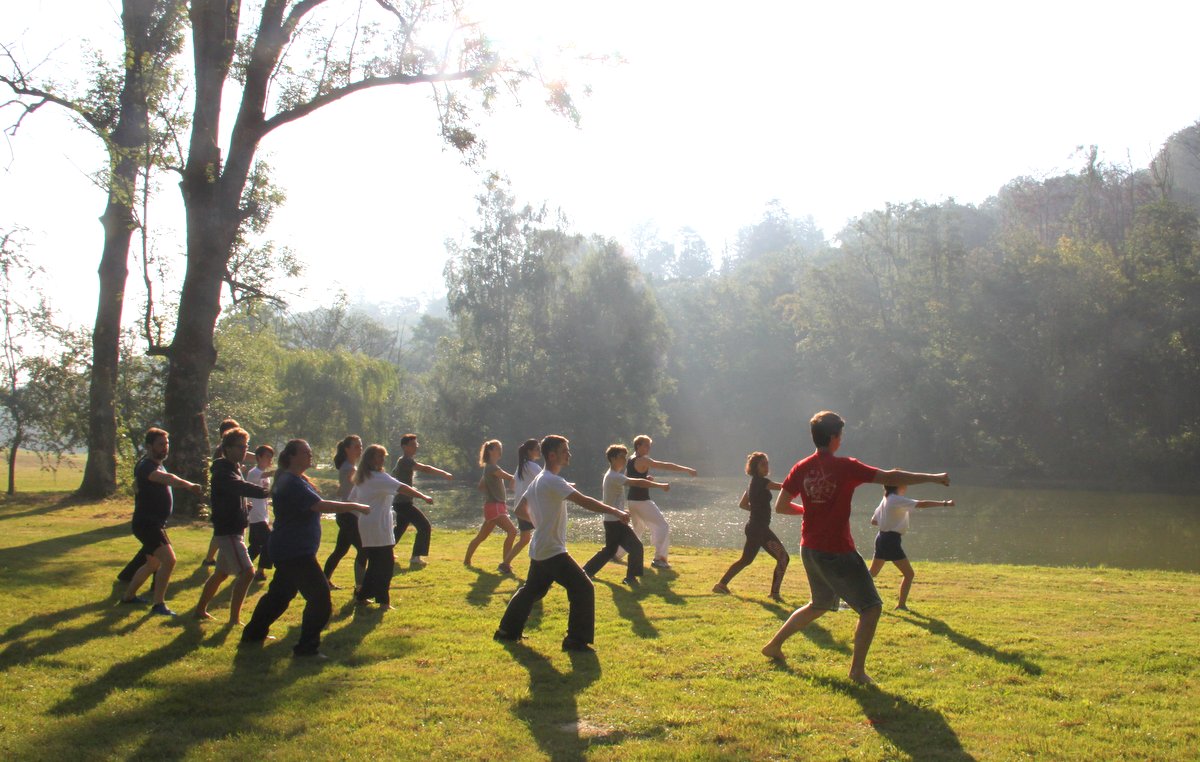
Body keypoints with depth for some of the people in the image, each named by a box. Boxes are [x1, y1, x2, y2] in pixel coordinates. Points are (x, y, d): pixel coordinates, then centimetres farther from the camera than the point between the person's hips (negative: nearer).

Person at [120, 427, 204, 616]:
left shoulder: (157, 464, 12)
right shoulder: (146, 466, -20)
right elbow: (167, 478, -43)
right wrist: (188, 485, -59)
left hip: (155, 524, 10)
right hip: (147, 524, -10)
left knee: (153, 564, 23)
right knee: (169, 559, -21)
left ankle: (128, 596, 39)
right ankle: (159, 605, -14)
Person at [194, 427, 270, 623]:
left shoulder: (234, 468, 13)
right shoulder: (223, 472, -20)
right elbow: (243, 488, -38)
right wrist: (267, 492, -51)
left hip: (233, 530, 10)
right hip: (228, 531, -10)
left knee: (221, 573, 19)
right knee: (247, 572, -14)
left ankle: (200, 609, 31)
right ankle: (234, 619, -9)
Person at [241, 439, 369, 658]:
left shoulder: (293, 479, 14)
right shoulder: (293, 483, -21)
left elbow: (314, 506, 26)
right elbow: (321, 505, -30)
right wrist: (354, 506, -25)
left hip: (289, 550, 11)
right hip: (295, 552, -11)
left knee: (280, 592, 23)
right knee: (320, 595, -10)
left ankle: (254, 633, 35)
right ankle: (307, 647, -5)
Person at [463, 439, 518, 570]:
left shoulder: (491, 467, 17)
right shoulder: (491, 467, -14)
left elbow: (481, 485, 27)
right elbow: (510, 477, -24)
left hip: (497, 506, 10)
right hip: (494, 506, -10)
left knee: (481, 536, 18)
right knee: (512, 531, -20)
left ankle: (467, 560, 28)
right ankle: (504, 565, -19)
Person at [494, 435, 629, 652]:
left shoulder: (538, 480, 11)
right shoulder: (553, 481, -19)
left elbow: (520, 509, 22)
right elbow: (584, 501, -29)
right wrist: (615, 512, -30)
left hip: (539, 550, 10)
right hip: (553, 552, -10)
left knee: (531, 590, 24)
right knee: (583, 589, -8)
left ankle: (507, 630, 33)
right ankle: (576, 640, -6)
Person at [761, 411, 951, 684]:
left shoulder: (801, 469, 0)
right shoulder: (846, 467, -15)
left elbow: (780, 506, 4)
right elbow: (890, 477, -14)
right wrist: (933, 477, -5)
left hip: (809, 550, 7)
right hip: (837, 553, -7)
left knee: (819, 605, 26)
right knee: (871, 607, 4)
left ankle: (774, 644, 30)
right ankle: (857, 670, -1)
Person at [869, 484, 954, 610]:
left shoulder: (886, 499, 13)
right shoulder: (897, 500, -14)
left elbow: (873, 521, 20)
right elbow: (921, 504, -22)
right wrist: (944, 503, -21)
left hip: (882, 538, 9)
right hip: (891, 540, -9)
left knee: (872, 573, 19)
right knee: (909, 574, -1)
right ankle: (901, 604, -2)